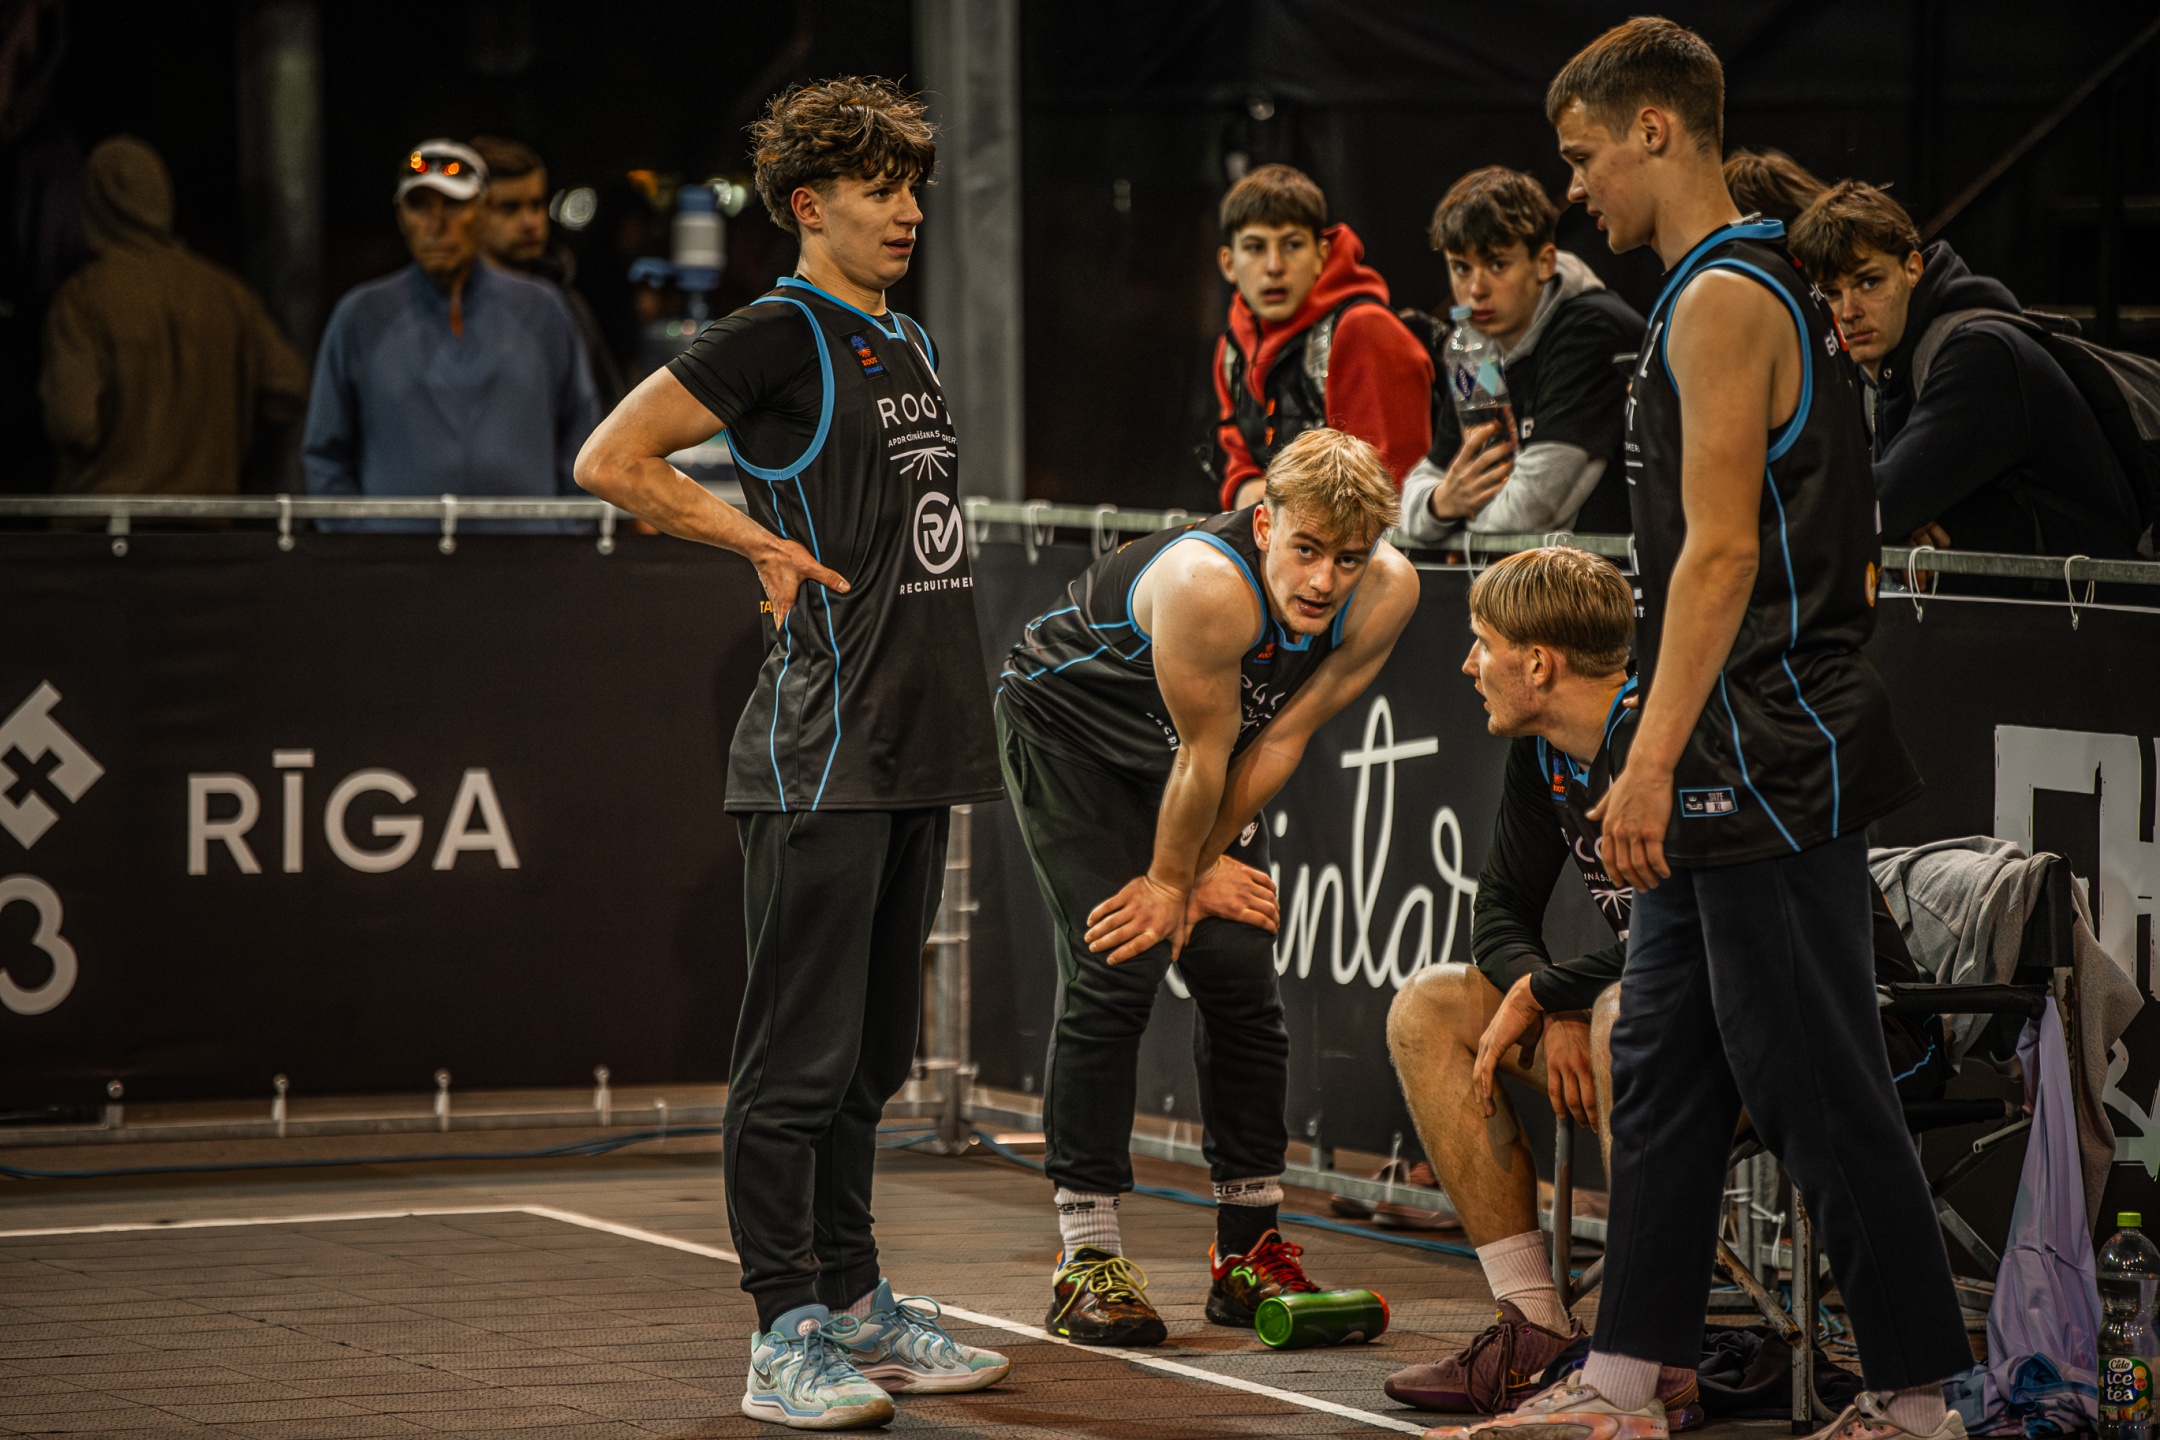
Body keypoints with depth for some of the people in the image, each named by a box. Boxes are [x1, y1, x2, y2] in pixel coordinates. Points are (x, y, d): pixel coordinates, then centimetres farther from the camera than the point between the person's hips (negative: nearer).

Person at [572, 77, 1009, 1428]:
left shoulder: (909, 344, 18)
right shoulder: (777, 335, -7)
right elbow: (611, 460, -11)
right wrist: (763, 539, -9)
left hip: (915, 748, 8)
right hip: (819, 753, -8)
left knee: (871, 1049, 14)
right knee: (801, 1051, -5)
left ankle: (853, 1301, 22)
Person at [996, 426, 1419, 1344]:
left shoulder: (1384, 594, -23)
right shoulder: (1209, 585, -40)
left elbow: (1282, 736, -13)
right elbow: (1205, 755, -26)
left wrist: (1193, 873, -9)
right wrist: (1177, 876, -13)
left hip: (1183, 741, 6)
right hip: (1066, 727, -6)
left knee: (1240, 975, 0)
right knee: (1115, 971, -15)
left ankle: (1249, 1251, 9)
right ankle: (1086, 1260, -11)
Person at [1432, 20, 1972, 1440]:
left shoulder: (1724, 301, -14)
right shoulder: (1759, 287, 17)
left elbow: (1721, 551, -21)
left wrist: (1653, 761, -23)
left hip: (1771, 772, -11)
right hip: (1729, 784, 11)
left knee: (1819, 1086, -6)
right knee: (1662, 1070, 12)